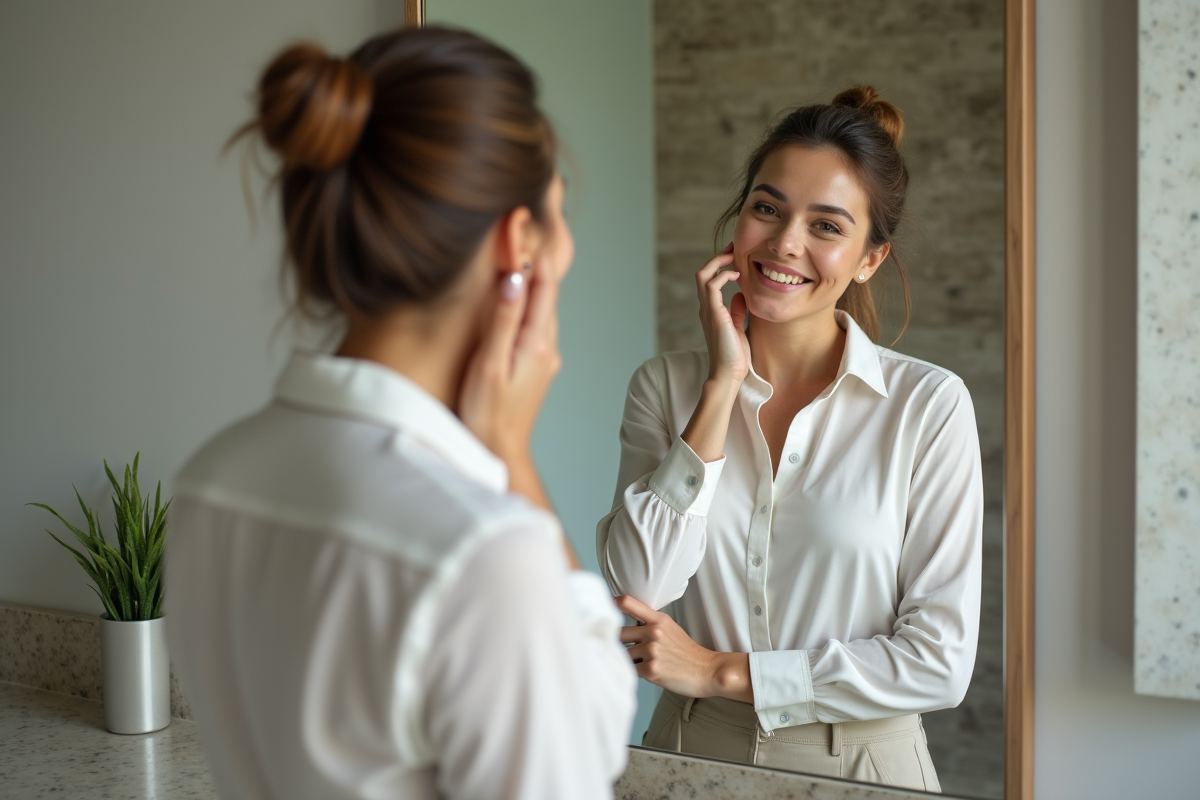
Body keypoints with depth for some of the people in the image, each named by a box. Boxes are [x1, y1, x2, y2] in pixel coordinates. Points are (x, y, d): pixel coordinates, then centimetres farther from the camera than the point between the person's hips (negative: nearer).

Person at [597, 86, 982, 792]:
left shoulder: (930, 404, -12)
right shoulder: (665, 387, -4)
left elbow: (940, 659, -14)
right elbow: (639, 588, -16)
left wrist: (724, 673, -14)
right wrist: (723, 385, -17)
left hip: (861, 764, -2)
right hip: (694, 758, 2)